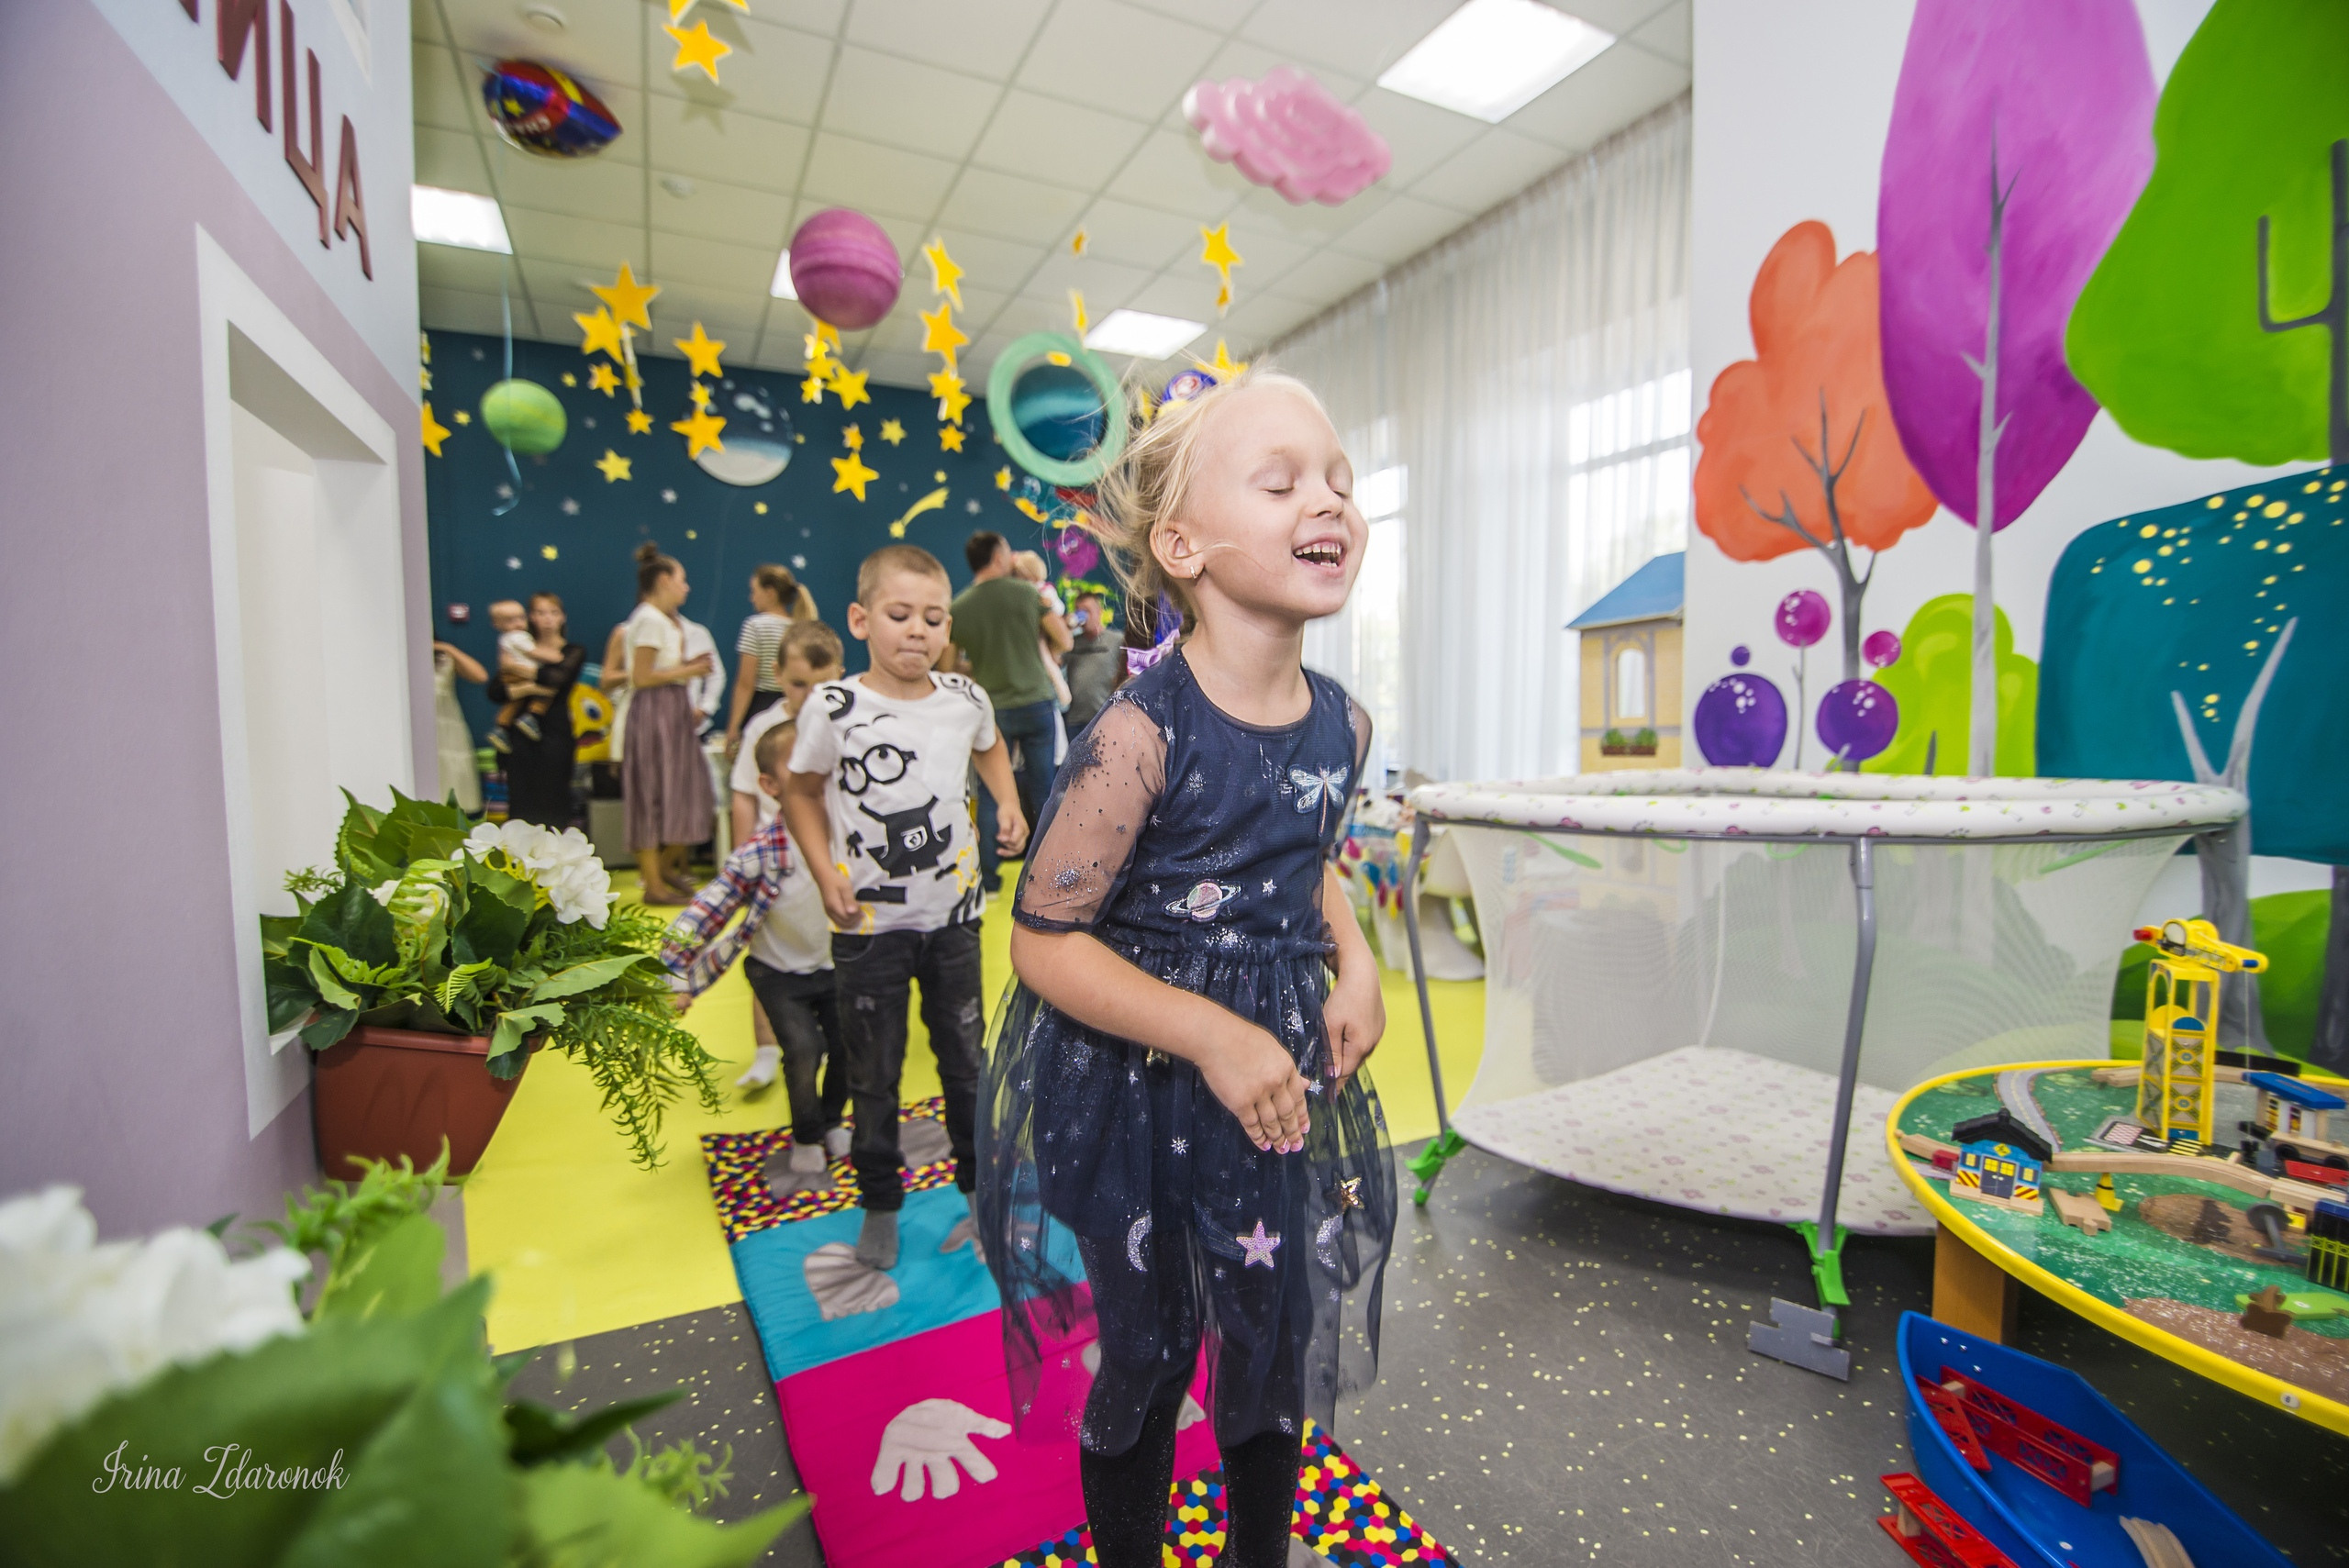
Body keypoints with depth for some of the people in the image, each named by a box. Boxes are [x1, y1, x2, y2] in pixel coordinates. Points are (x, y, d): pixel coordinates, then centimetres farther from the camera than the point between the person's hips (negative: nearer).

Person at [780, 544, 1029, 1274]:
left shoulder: (966, 699, -4)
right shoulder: (833, 708, -14)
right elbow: (800, 792, 0)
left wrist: (1009, 804, 1)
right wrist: (826, 876, -10)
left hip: (954, 913, 3)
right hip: (870, 922, -2)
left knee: (966, 1058, 16)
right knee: (873, 1073, 13)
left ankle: (982, 1191, 35)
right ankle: (879, 1207, 34)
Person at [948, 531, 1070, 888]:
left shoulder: (959, 606, -2)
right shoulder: (1027, 592, -4)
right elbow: (1064, 640, -3)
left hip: (991, 710, 0)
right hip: (1036, 703, 0)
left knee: (991, 795, 9)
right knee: (1043, 789, 11)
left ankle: (987, 877, 11)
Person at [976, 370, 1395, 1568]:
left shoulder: (1340, 721, -4)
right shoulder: (1143, 733, -24)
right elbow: (1044, 941, -19)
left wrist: (1354, 961, -2)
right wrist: (1212, 1036, -23)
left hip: (1287, 1071, 6)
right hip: (1140, 1088, -5)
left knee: (1279, 1345, 24)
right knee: (1145, 1359, 18)